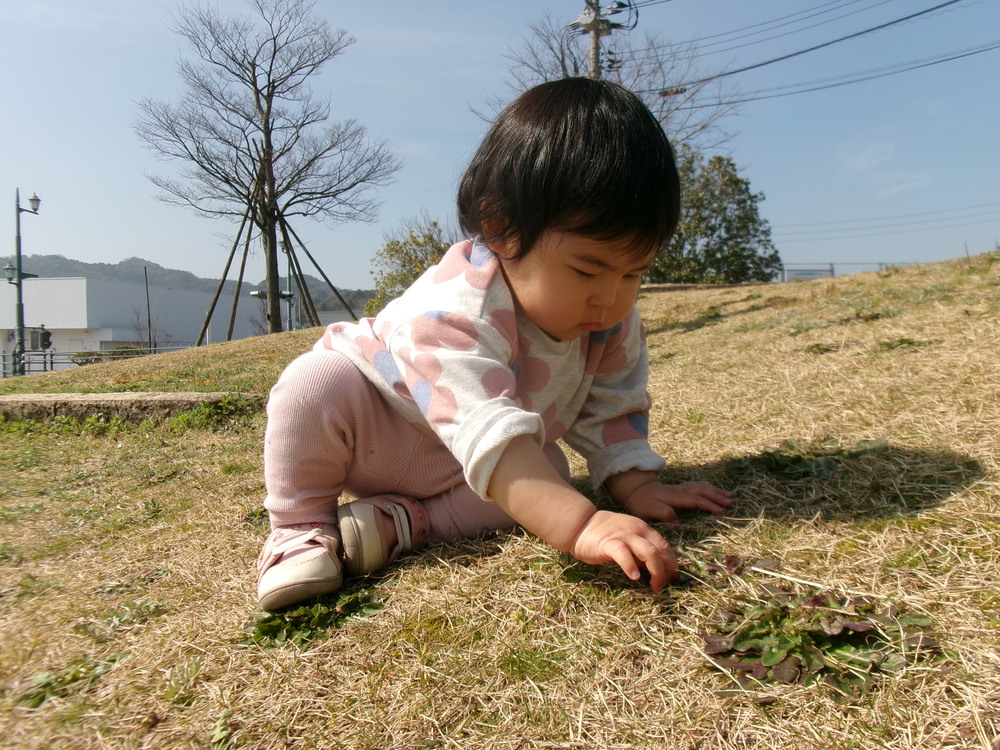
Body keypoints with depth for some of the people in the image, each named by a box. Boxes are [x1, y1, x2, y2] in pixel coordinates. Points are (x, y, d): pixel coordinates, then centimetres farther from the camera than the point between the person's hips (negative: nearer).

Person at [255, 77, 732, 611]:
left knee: (546, 473, -19)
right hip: (376, 427, -5)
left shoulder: (612, 320, -16)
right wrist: (579, 525, -59)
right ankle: (300, 527, -12)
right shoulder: (457, 307, -40)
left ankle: (400, 519, -15)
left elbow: (610, 408, -4)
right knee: (315, 386, -33)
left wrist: (637, 488, -16)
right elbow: (488, 434, -51)